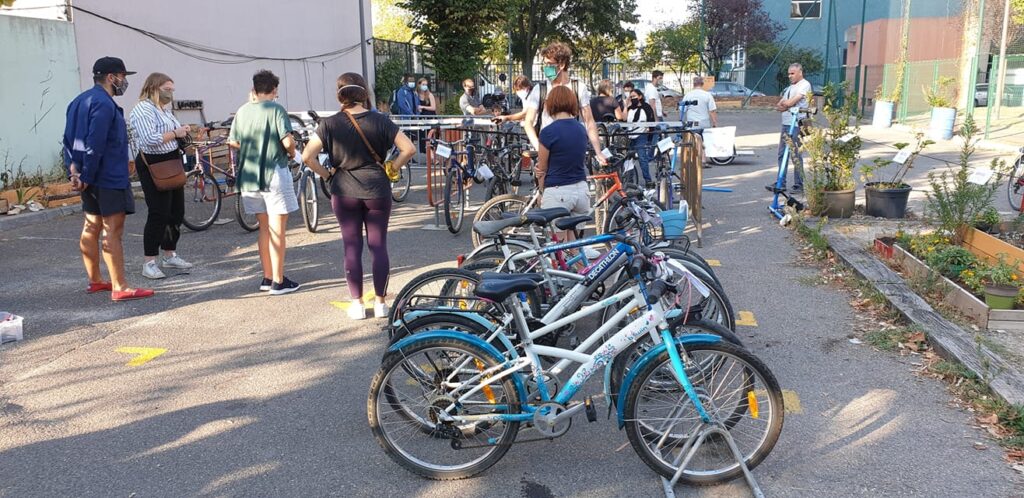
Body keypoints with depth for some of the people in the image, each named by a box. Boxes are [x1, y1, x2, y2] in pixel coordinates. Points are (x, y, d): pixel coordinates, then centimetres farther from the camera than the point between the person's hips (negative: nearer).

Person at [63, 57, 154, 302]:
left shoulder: (80, 101, 16)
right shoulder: (104, 104, -16)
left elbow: (70, 138, 13)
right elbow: (95, 144, -22)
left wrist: (73, 167, 3)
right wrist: (87, 177, -18)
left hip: (91, 179, 10)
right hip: (108, 178, -10)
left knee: (91, 228, 16)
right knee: (113, 231, -10)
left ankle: (95, 280, 27)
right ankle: (120, 288, -10)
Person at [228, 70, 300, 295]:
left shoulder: (242, 111, 7)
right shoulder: (276, 109, -10)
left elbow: (233, 142, 12)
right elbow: (288, 141, -18)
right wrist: (292, 152, 3)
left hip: (250, 175, 6)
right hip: (274, 174, -6)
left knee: (264, 227, 16)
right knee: (277, 229, 0)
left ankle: (267, 277, 22)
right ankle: (278, 281, 3)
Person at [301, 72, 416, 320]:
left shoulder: (330, 124, -5)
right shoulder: (380, 121, -4)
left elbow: (307, 156, -10)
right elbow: (409, 149, -7)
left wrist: (326, 174, 4)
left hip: (344, 192, 0)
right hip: (377, 190, 0)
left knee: (352, 247, 8)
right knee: (379, 246, 7)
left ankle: (357, 304, 13)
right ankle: (380, 302, 14)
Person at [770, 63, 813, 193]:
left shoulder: (804, 85, -5)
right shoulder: (790, 87, 22)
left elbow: (791, 102, -17)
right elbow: (778, 106, 15)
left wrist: (782, 104, 3)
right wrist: (781, 105, -7)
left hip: (796, 124, -9)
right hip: (786, 123, 9)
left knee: (796, 155, -6)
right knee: (782, 154, 9)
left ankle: (798, 185, 0)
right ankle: (781, 183, 15)